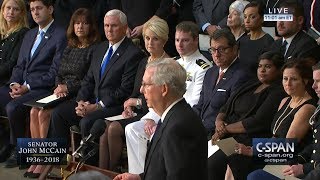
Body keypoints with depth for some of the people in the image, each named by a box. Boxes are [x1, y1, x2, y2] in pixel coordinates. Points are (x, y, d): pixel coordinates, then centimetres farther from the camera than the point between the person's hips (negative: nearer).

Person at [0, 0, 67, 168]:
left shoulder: (60, 36, -6)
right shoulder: (29, 35, 21)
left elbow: (54, 73, -12)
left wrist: (28, 87, -16)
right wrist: (15, 83, -1)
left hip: (42, 89, -8)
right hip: (20, 86, 8)